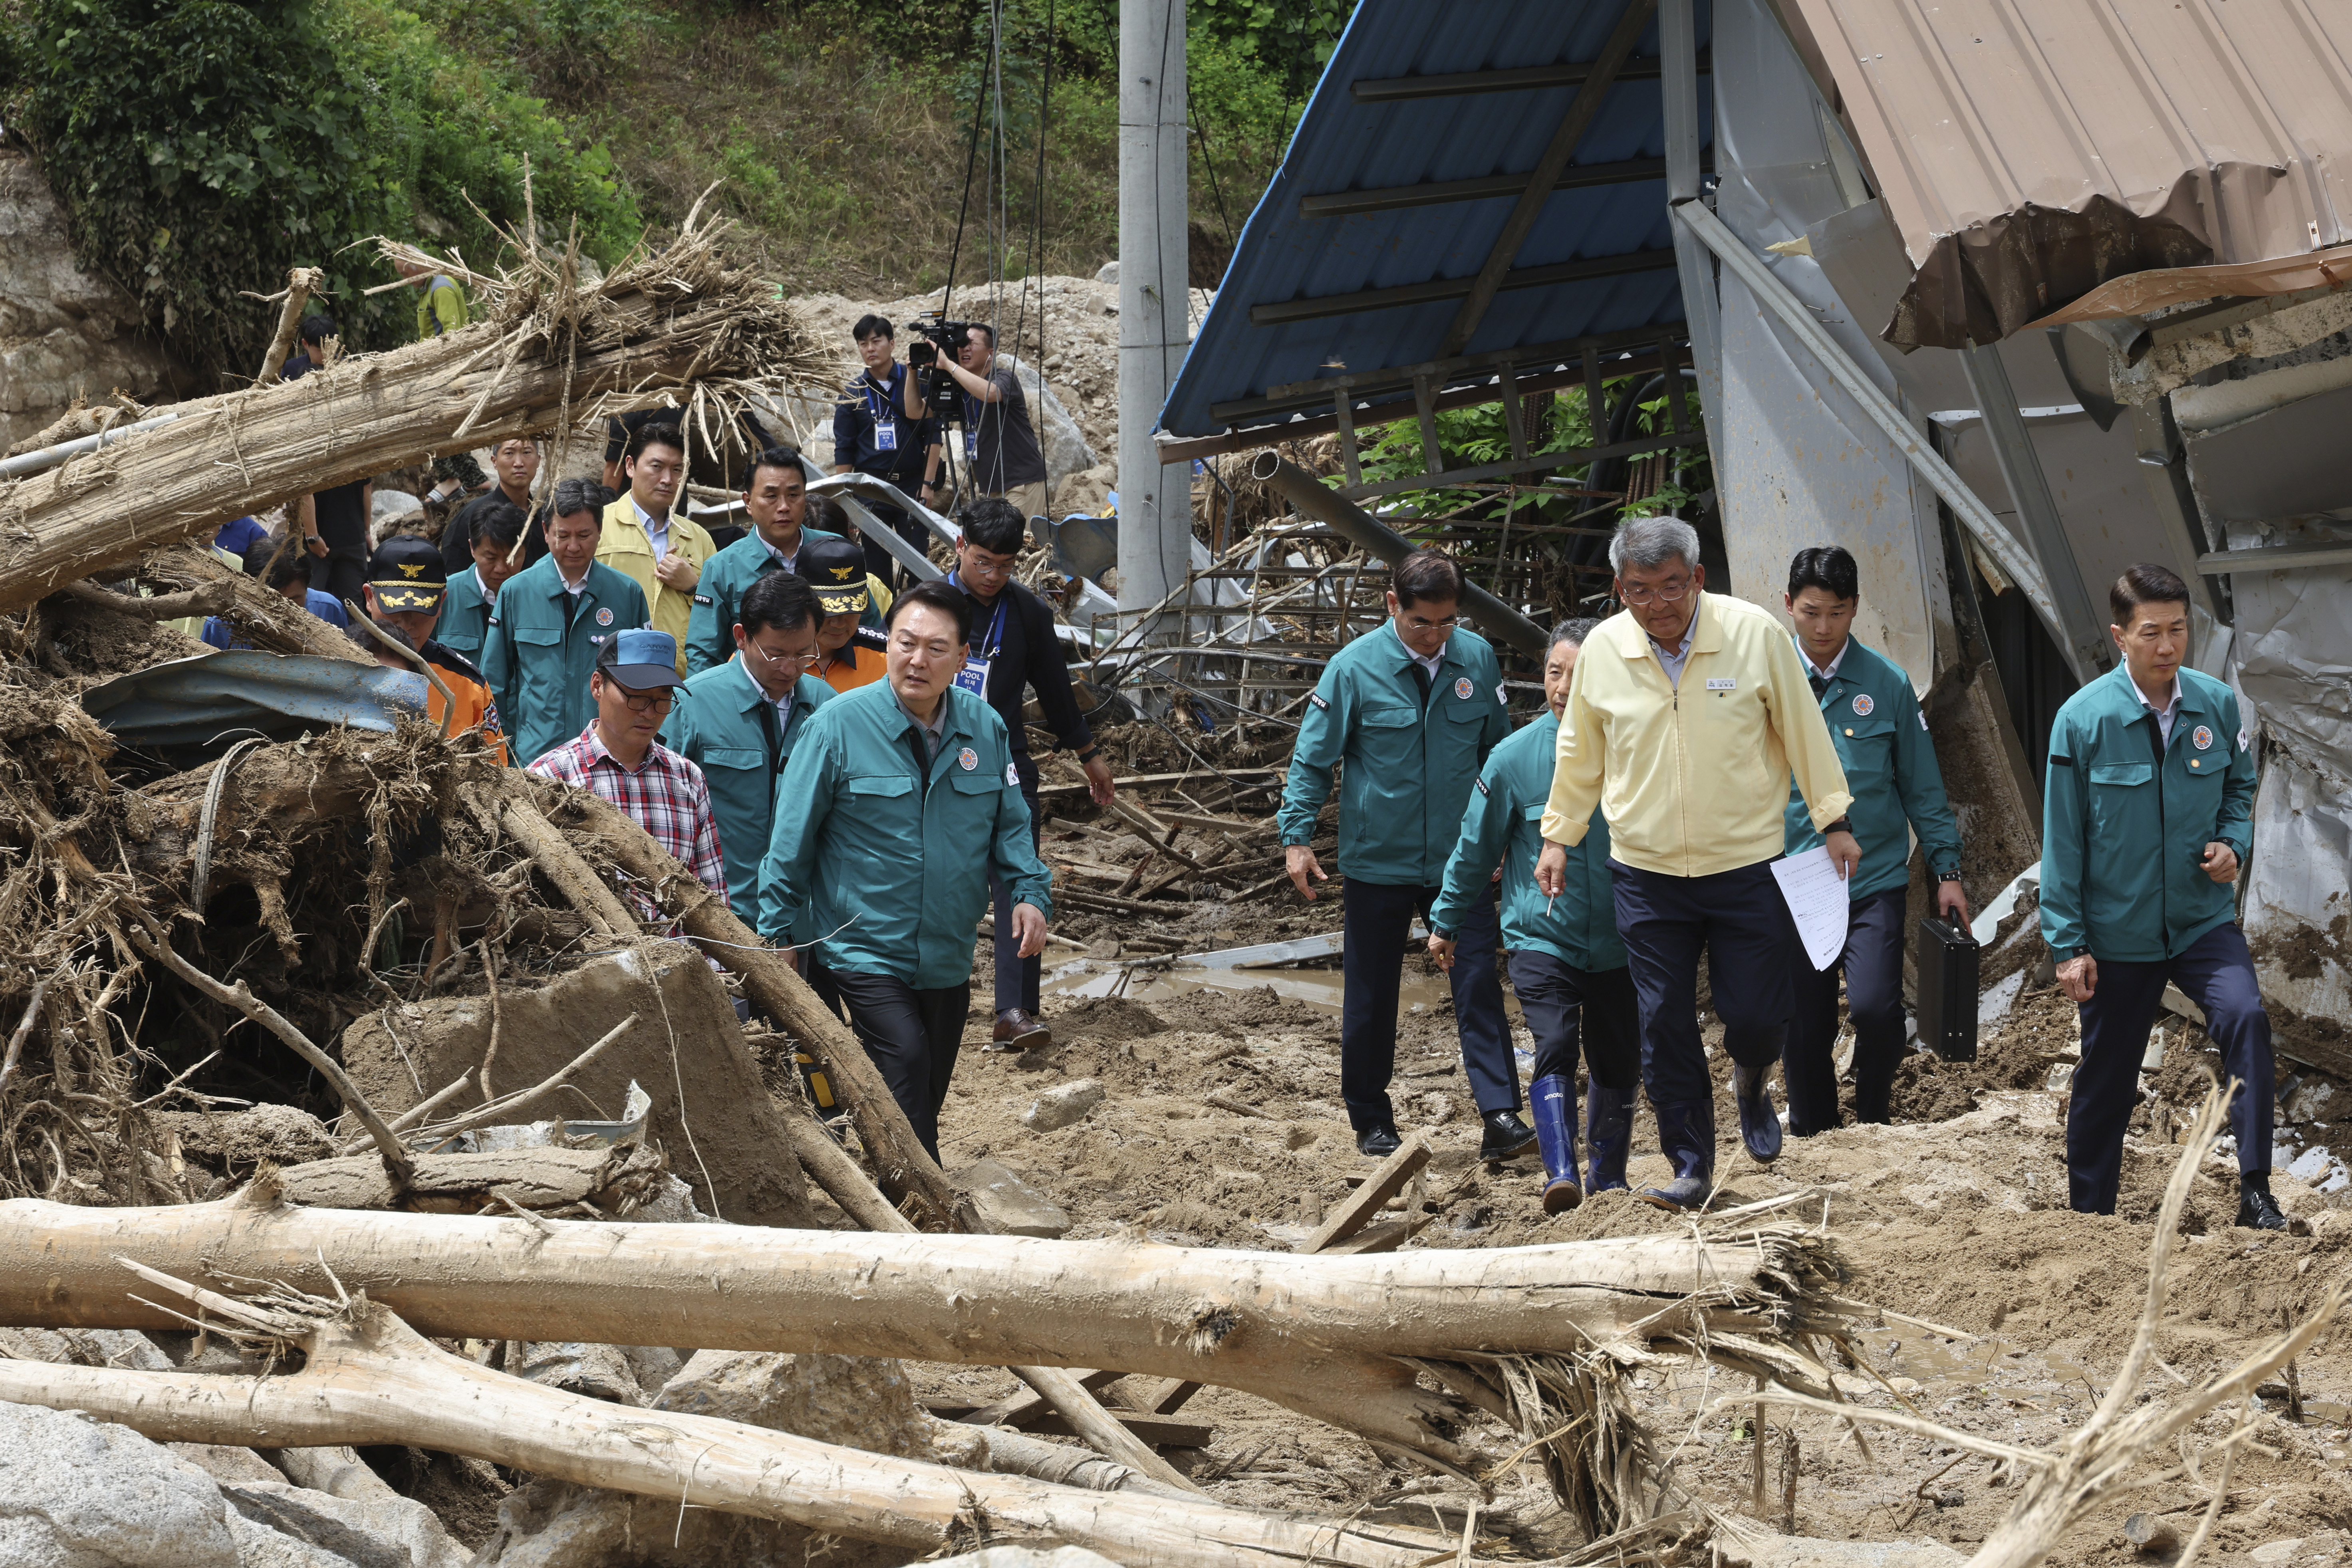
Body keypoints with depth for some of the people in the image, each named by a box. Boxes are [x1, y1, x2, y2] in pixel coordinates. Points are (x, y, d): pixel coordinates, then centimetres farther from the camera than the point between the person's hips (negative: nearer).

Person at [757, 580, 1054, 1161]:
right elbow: (793, 840, -5)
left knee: (924, 1105, 14)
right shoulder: (838, 726, -11)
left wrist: (1031, 893, -7)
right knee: (905, 1060, -24)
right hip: (866, 954, -5)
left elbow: (1009, 825, 11)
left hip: (949, 959, 5)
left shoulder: (985, 729, 1)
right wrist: (779, 933, -3)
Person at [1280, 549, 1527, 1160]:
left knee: (1479, 983, -8)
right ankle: (1371, 1121, 21)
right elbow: (1313, 759, -2)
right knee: (1371, 996, 9)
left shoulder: (1478, 659, -2)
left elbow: (1498, 749, 12)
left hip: (1460, 859, 1)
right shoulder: (1354, 668, -9)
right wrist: (1297, 836, -8)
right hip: (1378, 863, -1)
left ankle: (1500, 1116, -8)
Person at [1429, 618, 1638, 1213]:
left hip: (1619, 943, 2)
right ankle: (1561, 1175, -23)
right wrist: (1446, 922, 13)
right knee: (1555, 1047, -20)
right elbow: (1476, 847, 5)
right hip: (1542, 938, -1)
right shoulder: (1515, 757, -8)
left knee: (1618, 1062, 12)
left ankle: (1608, 1179, 29)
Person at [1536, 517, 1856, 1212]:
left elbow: (1804, 731, 0)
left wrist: (1833, 821, 3)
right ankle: (1691, 1166, 14)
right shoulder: (1602, 650, -4)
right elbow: (1579, 754, 12)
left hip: (1746, 866, -1)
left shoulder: (1755, 633, -10)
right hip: (1645, 874, 2)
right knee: (1664, 1025, 1)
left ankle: (1751, 1084, 35)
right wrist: (1558, 836, 16)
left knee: (1757, 1014, -1)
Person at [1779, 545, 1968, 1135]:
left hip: (1876, 880, -1)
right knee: (1804, 1027, 6)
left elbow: (1922, 786, 5)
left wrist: (1947, 870, 3)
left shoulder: (1887, 683, 0)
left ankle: (1873, 1113, 9)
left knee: (1875, 1007, -19)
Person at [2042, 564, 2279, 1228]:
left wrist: (2232, 843, -8)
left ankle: (2255, 1190, -19)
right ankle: (2089, 1214, 26)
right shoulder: (2083, 719, -11)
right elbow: (2062, 840, -6)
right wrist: (2068, 944, -7)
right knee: (2106, 1079, 8)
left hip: (2204, 919, 2)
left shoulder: (2218, 705, -3)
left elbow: (2239, 787, 15)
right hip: (2118, 933, -1)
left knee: (2246, 1018, -24)